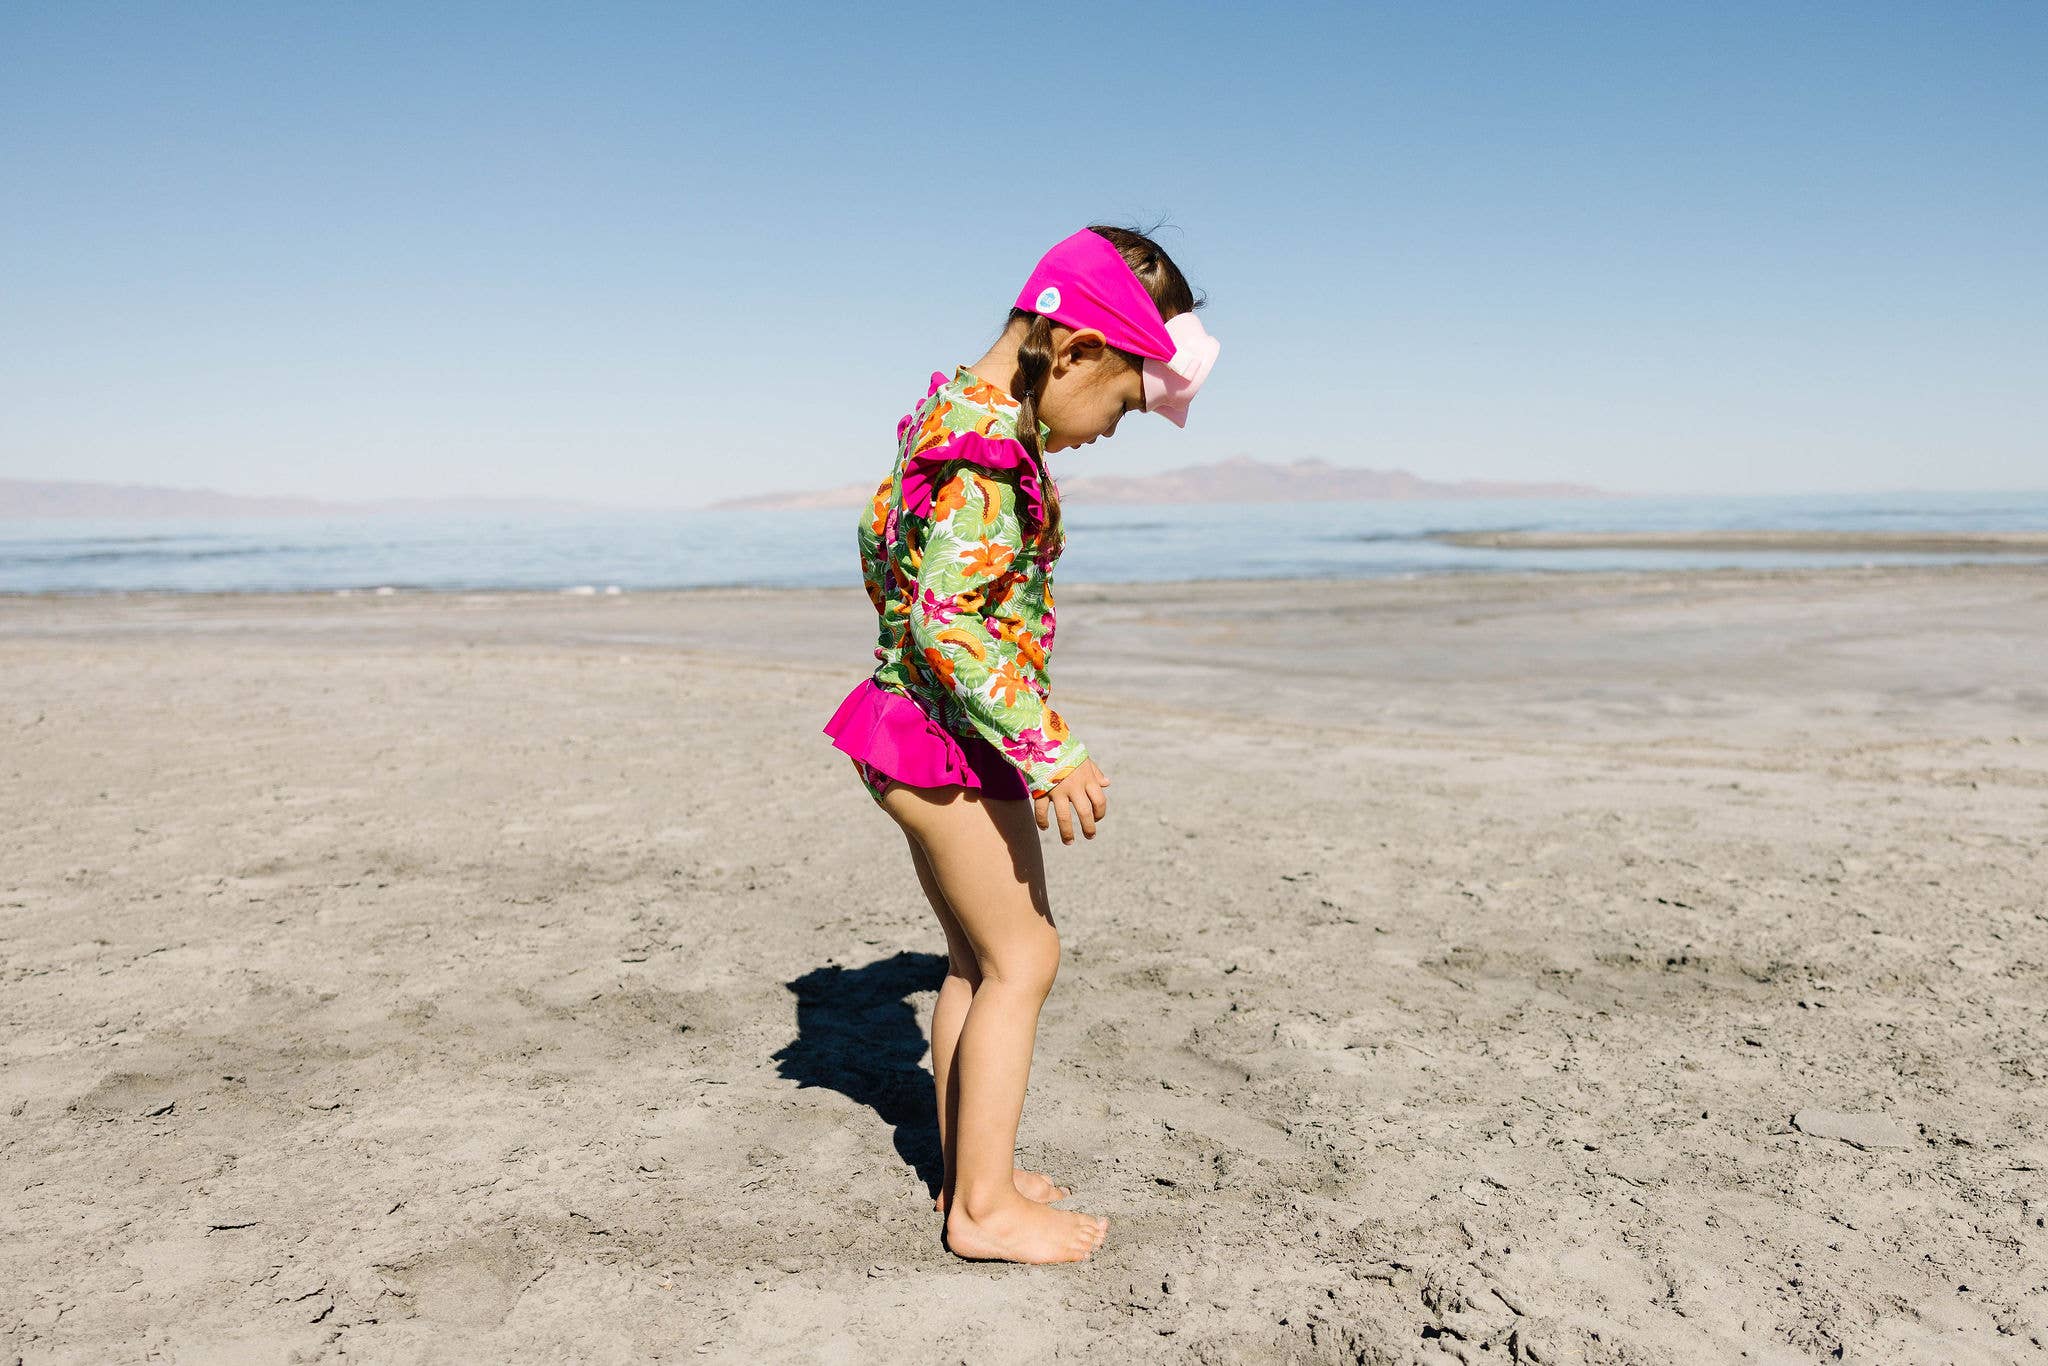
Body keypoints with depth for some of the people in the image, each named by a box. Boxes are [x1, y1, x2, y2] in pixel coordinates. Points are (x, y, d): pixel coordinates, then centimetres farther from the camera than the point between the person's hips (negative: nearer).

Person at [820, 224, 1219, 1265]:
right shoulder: (993, 447, -22)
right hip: (952, 734, -10)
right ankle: (985, 1208, 10)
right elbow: (949, 619, -28)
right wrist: (1048, 752, -28)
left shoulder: (951, 416, 10)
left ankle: (967, 1169, 28)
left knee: (977, 957, 17)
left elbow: (879, 532, 21)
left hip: (913, 718, 10)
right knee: (1021, 958, -1)